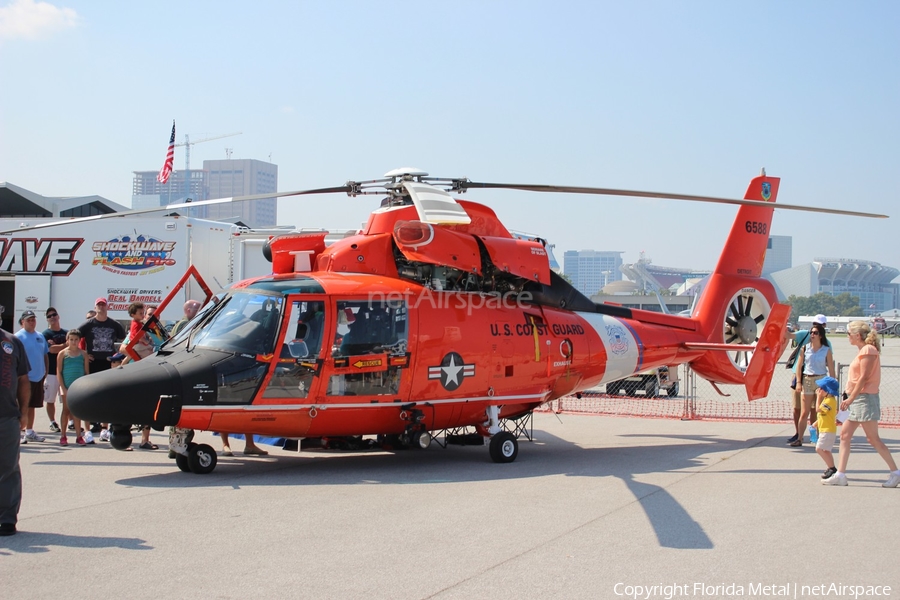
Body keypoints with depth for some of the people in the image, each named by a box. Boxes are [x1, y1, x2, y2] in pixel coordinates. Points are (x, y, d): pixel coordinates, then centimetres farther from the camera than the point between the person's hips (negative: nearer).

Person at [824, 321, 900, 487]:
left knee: (873, 438, -5)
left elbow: (864, 378, -18)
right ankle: (840, 475, 4)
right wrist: (848, 395, 11)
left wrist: (851, 398, -18)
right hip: (857, 400, 10)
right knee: (844, 435, 5)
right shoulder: (863, 350, 16)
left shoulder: (868, 350, -13)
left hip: (865, 398, -10)